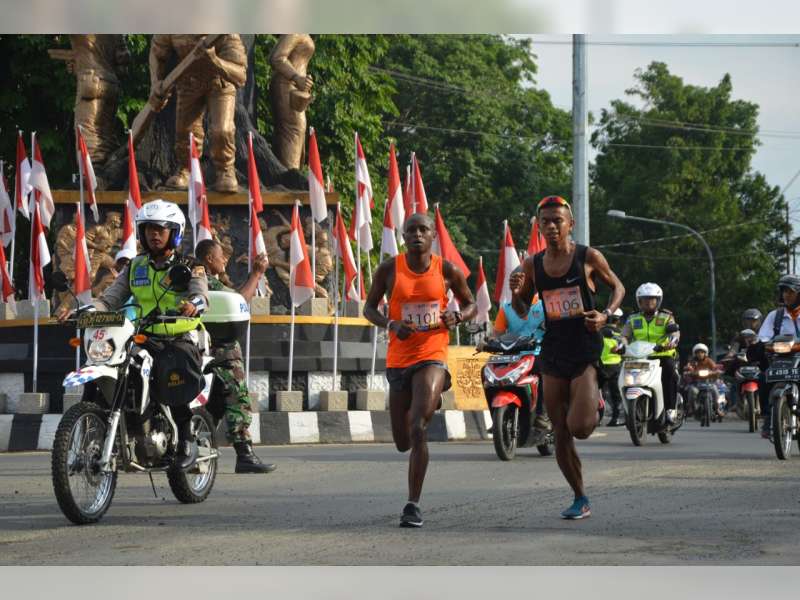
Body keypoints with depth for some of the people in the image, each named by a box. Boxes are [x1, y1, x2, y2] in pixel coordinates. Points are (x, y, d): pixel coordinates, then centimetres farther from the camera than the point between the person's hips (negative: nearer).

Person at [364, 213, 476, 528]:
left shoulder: (447, 271, 0)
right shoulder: (389, 269, 0)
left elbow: (471, 305, 13)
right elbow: (369, 308, 9)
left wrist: (457, 316, -11)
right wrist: (391, 324, -12)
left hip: (432, 357, -3)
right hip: (399, 358, 3)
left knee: (418, 429, -21)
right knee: (403, 442, 12)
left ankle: (413, 505, -15)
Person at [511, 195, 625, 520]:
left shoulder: (588, 257, -4)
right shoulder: (532, 265, 4)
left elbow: (618, 287, 9)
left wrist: (606, 314, -9)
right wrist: (517, 290, -8)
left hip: (586, 350, -4)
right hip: (553, 351, 4)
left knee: (579, 427, -18)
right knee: (560, 436, 4)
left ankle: (595, 402, 18)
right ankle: (580, 499, 19)